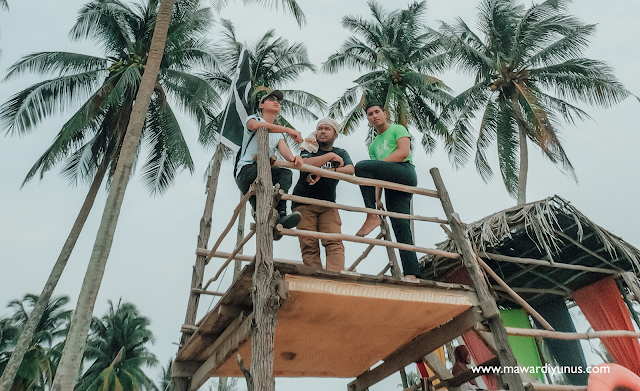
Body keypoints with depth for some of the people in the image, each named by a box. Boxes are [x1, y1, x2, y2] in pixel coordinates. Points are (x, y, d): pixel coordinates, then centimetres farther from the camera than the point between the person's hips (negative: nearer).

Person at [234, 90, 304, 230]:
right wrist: (288, 130, -23)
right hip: (246, 171, -4)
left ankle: (280, 216, -45)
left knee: (286, 173, -27)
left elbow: (284, 149, 3)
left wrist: (292, 158, -24)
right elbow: (256, 125, -16)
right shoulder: (252, 119, 14)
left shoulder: (278, 134, 28)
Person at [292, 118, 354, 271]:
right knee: (309, 246, -12)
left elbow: (350, 170, -7)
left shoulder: (341, 153, 15)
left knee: (334, 242, -15)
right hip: (304, 203, -2)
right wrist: (330, 156, -11)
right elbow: (306, 164, -17)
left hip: (328, 204, 2)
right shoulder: (308, 150, 8)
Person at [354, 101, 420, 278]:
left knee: (361, 166, -25)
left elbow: (404, 152, -4)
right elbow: (378, 175, 25)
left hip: (405, 173, -7)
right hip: (391, 187, 7)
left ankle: (372, 216, -24)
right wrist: (377, 199, 12)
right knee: (402, 231, -7)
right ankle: (411, 275, -13)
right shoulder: (373, 146, 33)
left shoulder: (398, 129, 16)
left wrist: (380, 163, -5)